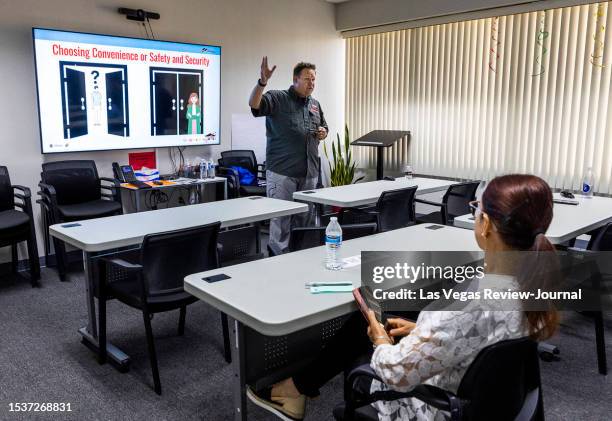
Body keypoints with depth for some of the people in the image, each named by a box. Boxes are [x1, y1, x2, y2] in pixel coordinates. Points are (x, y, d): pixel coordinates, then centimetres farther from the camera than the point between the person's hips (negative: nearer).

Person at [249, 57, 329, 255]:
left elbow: (324, 127, 29)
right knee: (281, 217, -3)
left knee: (304, 217, 13)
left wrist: (323, 133, 6)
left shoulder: (315, 105, 18)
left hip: (309, 172, 7)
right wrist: (262, 82, -36)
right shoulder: (278, 98, -3)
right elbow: (254, 104, -20)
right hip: (282, 171, -6)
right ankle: (280, 255, 7)